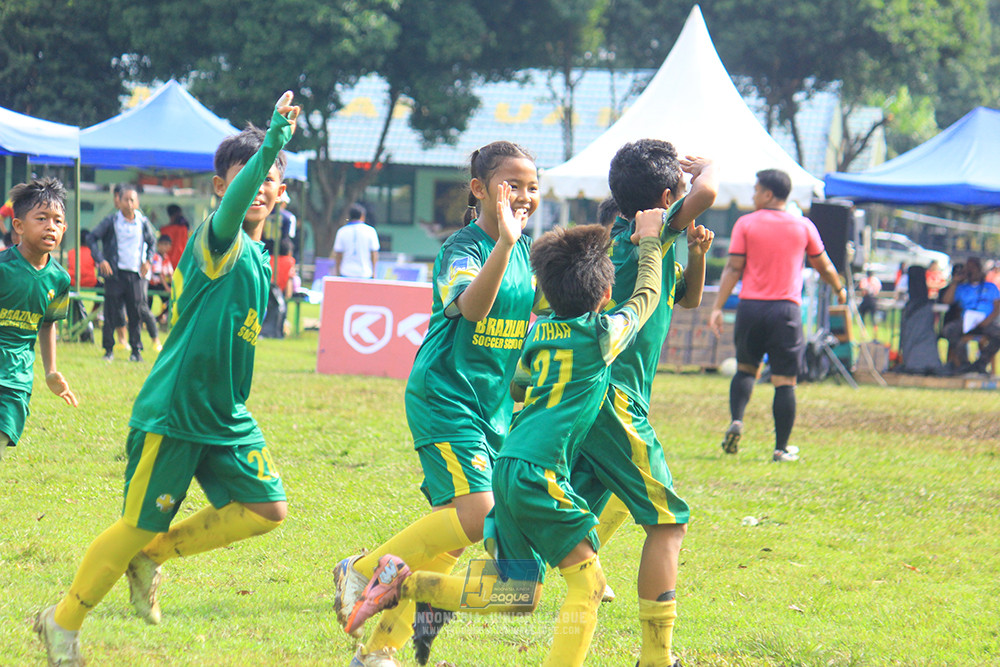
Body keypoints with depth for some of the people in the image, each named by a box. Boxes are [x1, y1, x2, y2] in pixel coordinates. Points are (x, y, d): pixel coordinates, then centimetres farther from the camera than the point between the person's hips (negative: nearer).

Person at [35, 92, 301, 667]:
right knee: (140, 525, 0)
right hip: (171, 411, -8)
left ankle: (153, 557, 15)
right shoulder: (217, 243, -15)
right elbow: (232, 205, -38)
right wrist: (274, 141, -51)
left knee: (268, 508, -2)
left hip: (226, 415, 8)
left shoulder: (259, 259, 11)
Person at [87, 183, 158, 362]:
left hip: (135, 273, 2)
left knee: (137, 311, 1)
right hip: (115, 273, -2)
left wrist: (148, 260, 9)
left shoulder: (142, 223, 6)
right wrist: (100, 260, -8)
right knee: (111, 311, -1)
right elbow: (92, 238, 2)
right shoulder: (111, 222, -1)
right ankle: (109, 350, 6)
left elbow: (151, 241, 23)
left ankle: (136, 350, 10)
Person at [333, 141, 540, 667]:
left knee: (452, 529, 5)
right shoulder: (462, 248, -14)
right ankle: (361, 572, -5)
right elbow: (470, 306, -35)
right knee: (477, 511, -22)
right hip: (445, 399, -8)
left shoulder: (527, 250, 9)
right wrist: (503, 244, -45)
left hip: (493, 406, 8)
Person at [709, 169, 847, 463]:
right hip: (786, 308, -1)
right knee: (784, 381, 1)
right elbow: (823, 266, 16)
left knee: (745, 368, 19)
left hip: (751, 306, 1)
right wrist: (839, 289, 34)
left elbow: (733, 268, -3)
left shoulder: (746, 224, 1)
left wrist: (718, 307, -2)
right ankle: (781, 448, 1)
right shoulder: (804, 226, 5)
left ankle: (736, 420, -4)